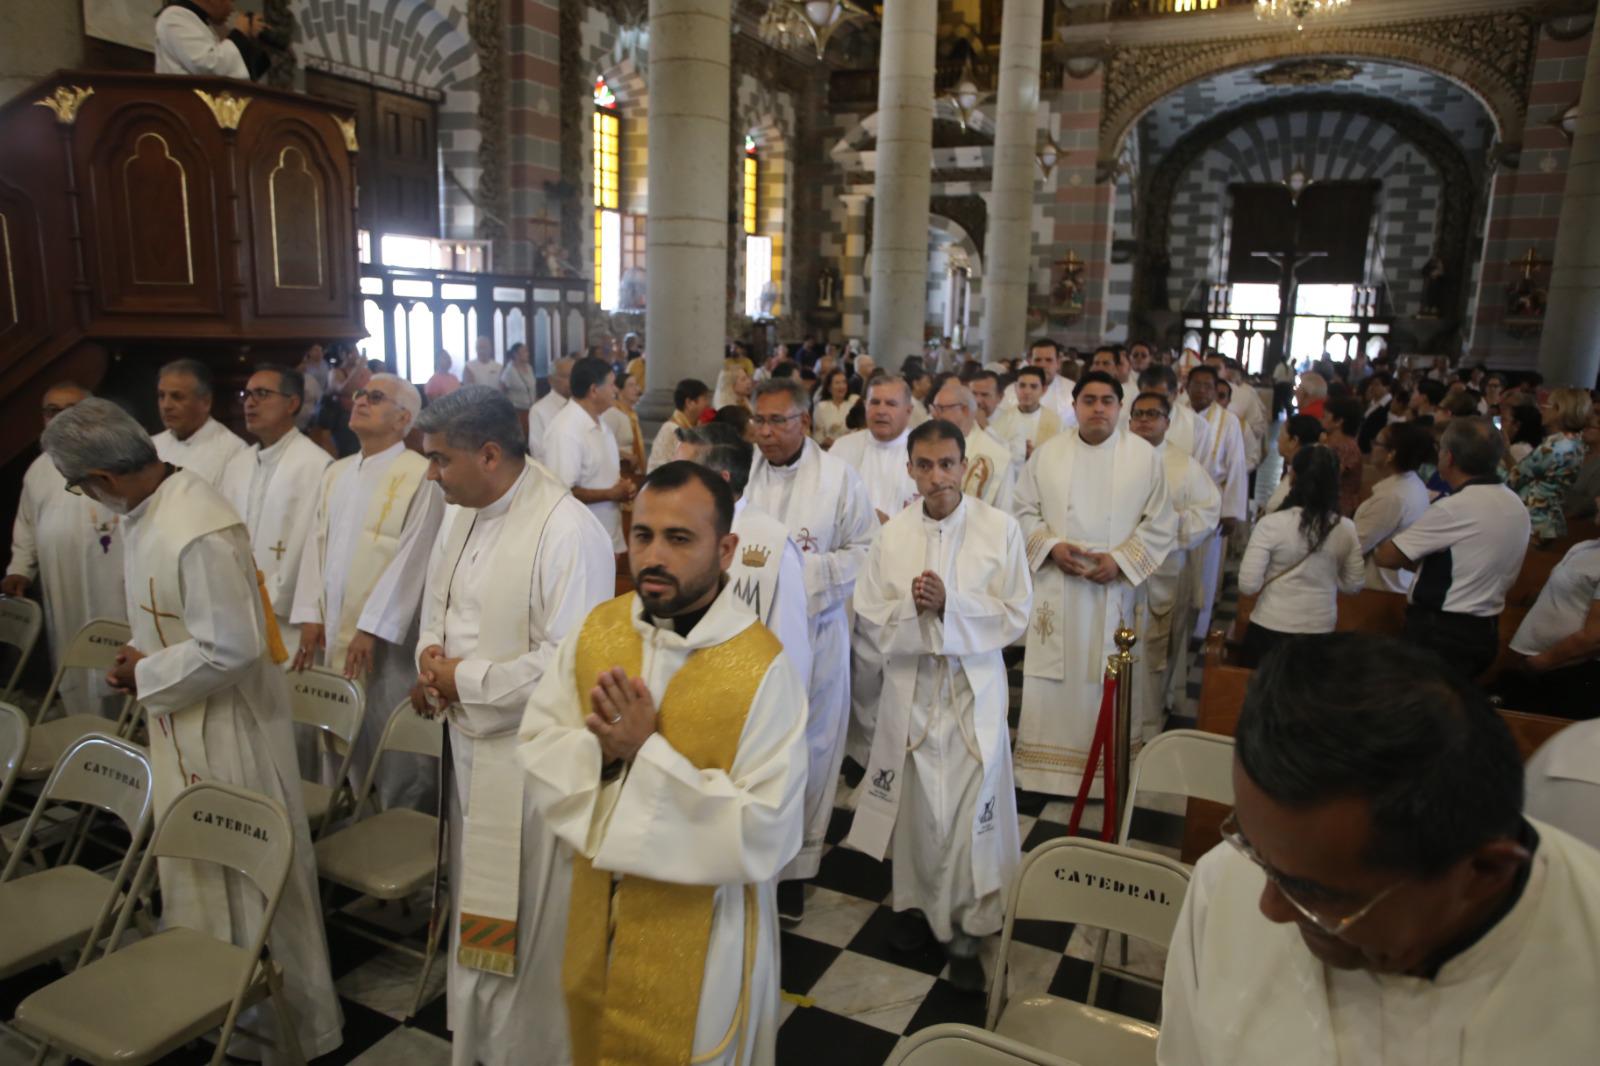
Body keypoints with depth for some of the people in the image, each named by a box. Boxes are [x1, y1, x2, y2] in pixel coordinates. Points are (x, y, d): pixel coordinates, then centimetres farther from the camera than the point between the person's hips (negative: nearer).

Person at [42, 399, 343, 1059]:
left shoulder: (199, 534, -29)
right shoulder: (151, 506, 1)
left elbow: (232, 648, -27)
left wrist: (146, 676, -13)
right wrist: (143, 656, 0)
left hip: (227, 731, -9)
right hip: (182, 725, 9)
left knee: (249, 877, 7)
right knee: (198, 872, 24)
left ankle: (285, 1019, 27)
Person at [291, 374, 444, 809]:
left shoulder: (420, 475, -9)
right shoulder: (336, 473, 14)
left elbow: (411, 558, -14)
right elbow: (316, 544, 12)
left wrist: (372, 628, -17)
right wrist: (310, 615, 2)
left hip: (386, 637, -6)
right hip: (332, 633, 6)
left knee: (393, 749, 2)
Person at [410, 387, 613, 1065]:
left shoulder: (567, 530, -23)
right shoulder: (460, 513, 5)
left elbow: (567, 660, -27)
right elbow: (438, 602, 18)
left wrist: (463, 679, -17)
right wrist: (431, 657, -3)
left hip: (531, 757, -8)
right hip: (469, 740, 9)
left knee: (528, 919, 8)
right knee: (475, 901, 25)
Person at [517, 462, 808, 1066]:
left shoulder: (763, 669, -24)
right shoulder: (595, 631, -7)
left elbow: (767, 836, -25)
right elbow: (536, 753, -3)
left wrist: (646, 752, -29)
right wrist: (599, 747, -24)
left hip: (700, 929, -5)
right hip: (598, 911, 5)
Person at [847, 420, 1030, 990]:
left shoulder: (1000, 528, -7)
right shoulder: (893, 534, -1)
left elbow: (1015, 616, -6)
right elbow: (867, 616, 0)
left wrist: (950, 604, -20)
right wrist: (911, 604, -20)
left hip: (975, 688, -1)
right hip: (910, 685, 2)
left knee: (972, 810, -1)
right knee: (916, 804, 12)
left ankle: (966, 931, 18)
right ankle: (916, 900, 36)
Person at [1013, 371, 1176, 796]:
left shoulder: (1145, 457, 0)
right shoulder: (1047, 453, 3)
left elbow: (1161, 524, 0)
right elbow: (1025, 511, 6)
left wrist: (1120, 560, -12)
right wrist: (1051, 546, -11)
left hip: (1115, 590, -1)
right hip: (1056, 588, 1)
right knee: (1052, 680, 4)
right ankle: (1045, 762, 18)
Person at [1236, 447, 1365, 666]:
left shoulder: (1271, 524, -16)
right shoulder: (1346, 529, -5)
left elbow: (1248, 586, -16)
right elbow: (1353, 586, 5)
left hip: (1270, 630, -3)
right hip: (1320, 631, 3)